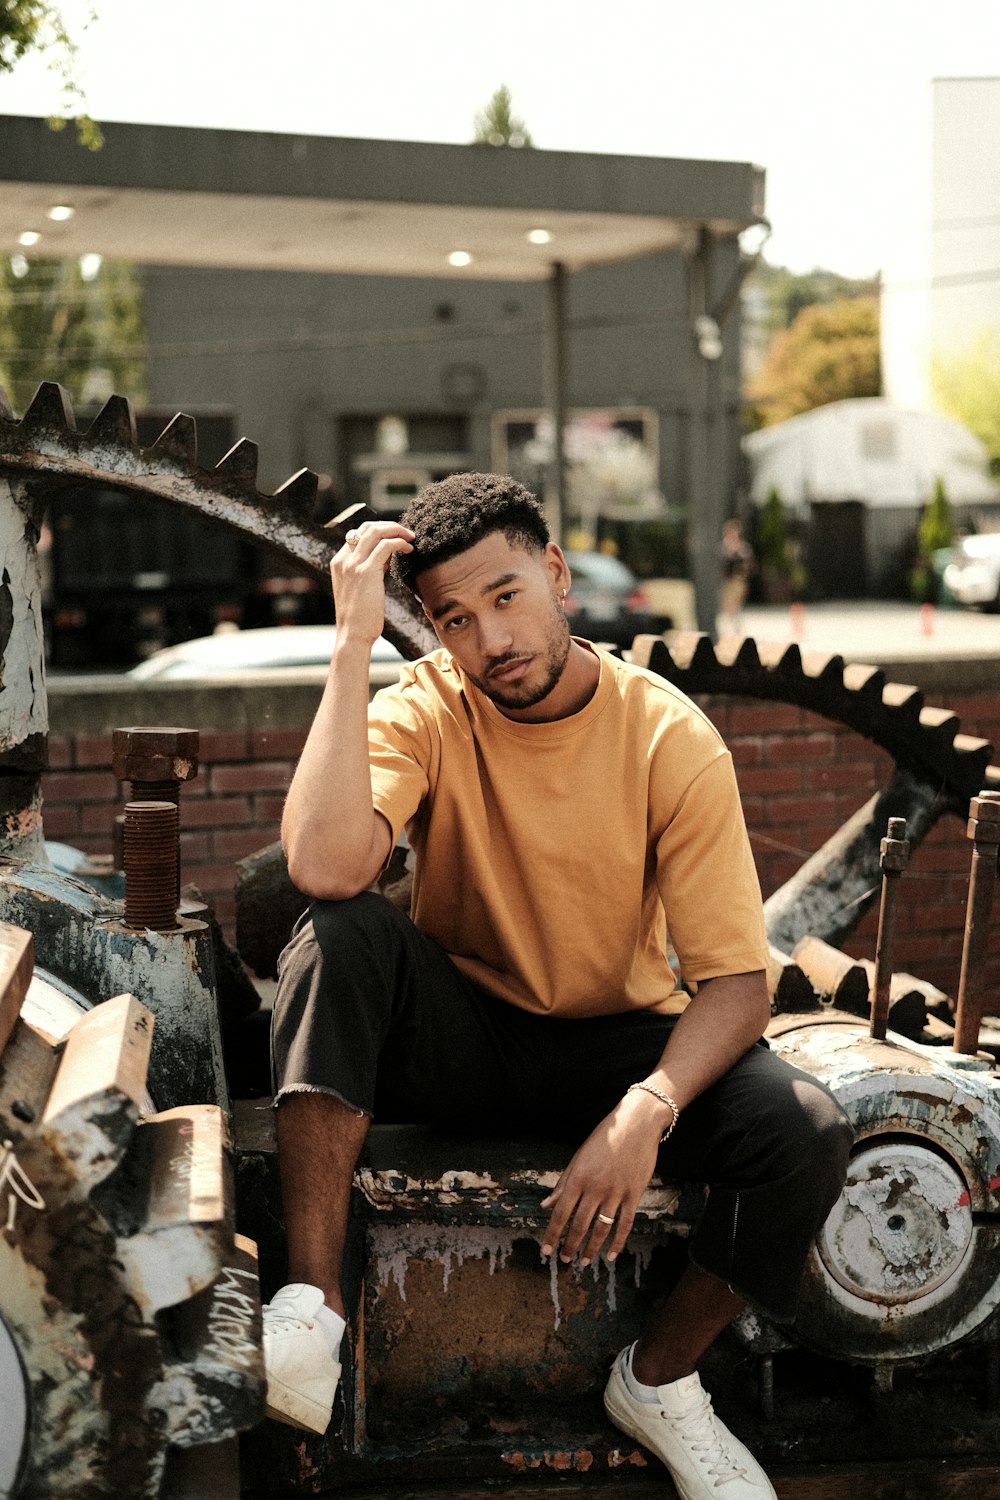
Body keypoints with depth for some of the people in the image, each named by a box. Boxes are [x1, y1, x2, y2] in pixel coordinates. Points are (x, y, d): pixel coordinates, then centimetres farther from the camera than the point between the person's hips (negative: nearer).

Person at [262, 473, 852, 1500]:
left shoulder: (672, 740, -13)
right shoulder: (425, 710, -12)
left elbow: (736, 982, -15)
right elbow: (325, 867, -33)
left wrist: (645, 1111, -33)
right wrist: (354, 642, -31)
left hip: (614, 1045, 1)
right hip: (454, 1037, 0)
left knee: (807, 1132, -26)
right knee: (342, 935, -31)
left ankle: (659, 1379, 2)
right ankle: (311, 1311, -32)